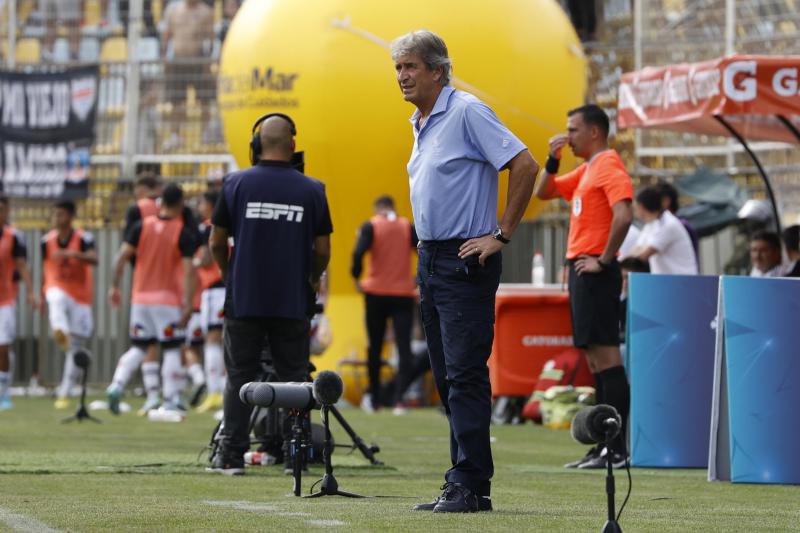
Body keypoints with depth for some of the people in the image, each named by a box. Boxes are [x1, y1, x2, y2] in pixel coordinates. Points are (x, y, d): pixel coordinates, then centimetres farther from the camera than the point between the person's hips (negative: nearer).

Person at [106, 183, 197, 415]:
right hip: (169, 299, -4)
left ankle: (116, 386, -7)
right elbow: (188, 270, -14)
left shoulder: (142, 226, 1)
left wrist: (115, 286, 4)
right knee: (172, 350, 5)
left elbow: (122, 256, -4)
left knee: (138, 348, 12)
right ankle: (171, 400, 5)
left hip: (141, 298, 4)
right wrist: (187, 304, -13)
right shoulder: (184, 233, -8)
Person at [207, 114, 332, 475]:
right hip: (293, 303, 1)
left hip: (244, 299, 0)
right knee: (294, 378, 7)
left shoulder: (236, 184, -3)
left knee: (240, 377, 5)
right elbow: (322, 250, 4)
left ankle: (231, 455, 2)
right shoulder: (312, 190, 0)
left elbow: (216, 243, 2)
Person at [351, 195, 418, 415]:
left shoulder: (371, 226, -3)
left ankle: (373, 399, 21)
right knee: (404, 346, -2)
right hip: (404, 295, 1)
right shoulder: (408, 227, 4)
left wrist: (357, 279, -6)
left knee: (375, 347, 12)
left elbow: (358, 253, -18)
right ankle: (399, 399, -15)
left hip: (376, 292, -1)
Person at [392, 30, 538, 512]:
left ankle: (469, 485, -11)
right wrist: (428, 256, 18)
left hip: (466, 261, -10)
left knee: (466, 373, -11)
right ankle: (468, 483, 12)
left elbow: (525, 165, -17)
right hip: (431, 258, 10)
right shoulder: (421, 124, 16)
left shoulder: (467, 112, -12)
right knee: (447, 377, 9)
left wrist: (501, 236, -15)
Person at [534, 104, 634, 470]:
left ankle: (617, 449, -13)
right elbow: (543, 193, 29)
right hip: (581, 270, 10)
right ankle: (603, 446, 11)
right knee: (595, 359, 9)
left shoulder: (608, 167, -10)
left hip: (594, 273, -10)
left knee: (606, 357, -11)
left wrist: (603, 260, -20)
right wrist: (553, 160, 12)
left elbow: (623, 215, -24)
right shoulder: (585, 171, 19)